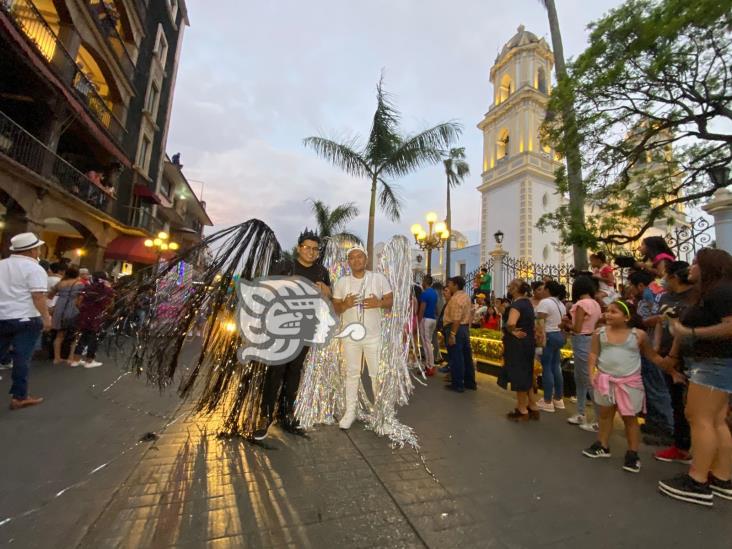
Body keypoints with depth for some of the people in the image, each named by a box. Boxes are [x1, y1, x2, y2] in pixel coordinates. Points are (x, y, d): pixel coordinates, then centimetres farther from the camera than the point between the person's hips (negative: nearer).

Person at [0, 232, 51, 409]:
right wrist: (46, 317, -13)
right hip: (25, 319, -7)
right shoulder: (34, 269, -12)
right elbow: (38, 296, -19)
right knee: (21, 358, -1)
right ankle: (19, 397, 6)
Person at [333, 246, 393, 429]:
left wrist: (379, 303, -22)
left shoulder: (379, 278, -2)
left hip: (373, 335, -1)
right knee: (352, 373, 10)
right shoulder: (341, 282, 2)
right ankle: (350, 411, 22)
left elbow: (391, 301, -1)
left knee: (377, 373, 8)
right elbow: (335, 308, 3)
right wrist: (345, 304, -19)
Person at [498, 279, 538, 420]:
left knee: (518, 376, 3)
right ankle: (533, 408, 27)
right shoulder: (527, 302, 9)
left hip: (517, 344, -9)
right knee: (526, 375, 18)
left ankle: (522, 410, 14)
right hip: (528, 342, 9)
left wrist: (511, 331, -18)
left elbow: (511, 323, -39)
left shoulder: (516, 305, -21)